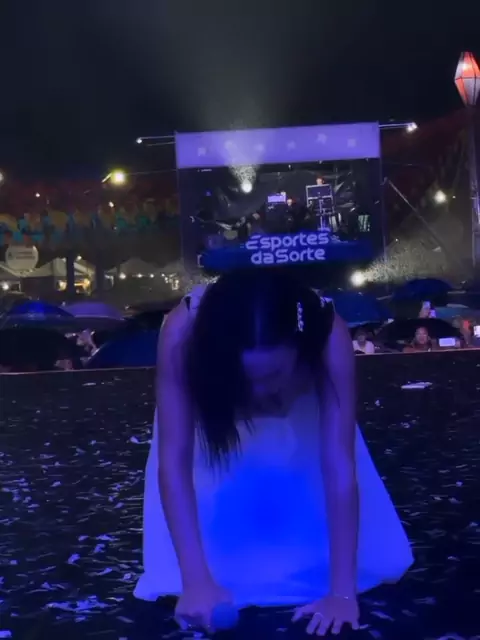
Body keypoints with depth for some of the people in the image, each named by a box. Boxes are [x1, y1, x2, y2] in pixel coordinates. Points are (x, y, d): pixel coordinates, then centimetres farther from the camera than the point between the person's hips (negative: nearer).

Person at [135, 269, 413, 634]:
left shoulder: (328, 338, -41)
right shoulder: (183, 335, -42)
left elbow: (339, 466, -41)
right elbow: (174, 460, -42)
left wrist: (343, 591, -43)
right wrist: (196, 581, -48)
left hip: (301, 422, 1)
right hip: (215, 412, 0)